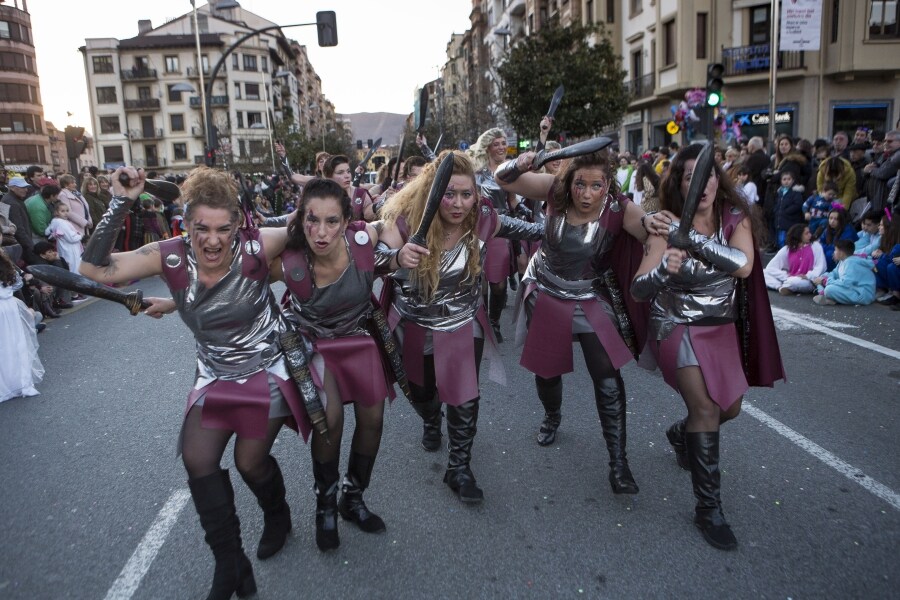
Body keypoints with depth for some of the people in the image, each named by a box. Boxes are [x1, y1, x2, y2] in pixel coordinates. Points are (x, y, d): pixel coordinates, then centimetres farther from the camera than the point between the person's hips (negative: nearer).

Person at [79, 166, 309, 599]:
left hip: (267, 368, -3)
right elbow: (95, 269, -19)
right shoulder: (171, 257, -17)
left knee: (250, 461, 1)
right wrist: (120, 204, -26)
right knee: (197, 459, -2)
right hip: (215, 375, 4)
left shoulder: (254, 248, -23)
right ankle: (229, 565, 17)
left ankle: (278, 519, 37)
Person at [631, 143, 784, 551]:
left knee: (730, 408, 16)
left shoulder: (736, 218, -9)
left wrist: (695, 239, -37)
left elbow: (744, 266, -28)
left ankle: (681, 434, 48)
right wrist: (663, 270, -42)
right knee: (706, 408, -17)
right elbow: (637, 290, -22)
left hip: (722, 326, 5)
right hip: (678, 326, -5)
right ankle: (708, 508, -4)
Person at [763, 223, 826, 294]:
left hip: (808, 281, -3)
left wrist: (808, 276, -24)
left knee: (796, 282, -39)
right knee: (764, 272, -13)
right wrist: (787, 277, -18)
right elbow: (770, 267, -5)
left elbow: (821, 267, -6)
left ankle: (784, 287, -8)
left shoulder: (815, 246, 0)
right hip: (789, 280, 3)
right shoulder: (787, 249, 1)